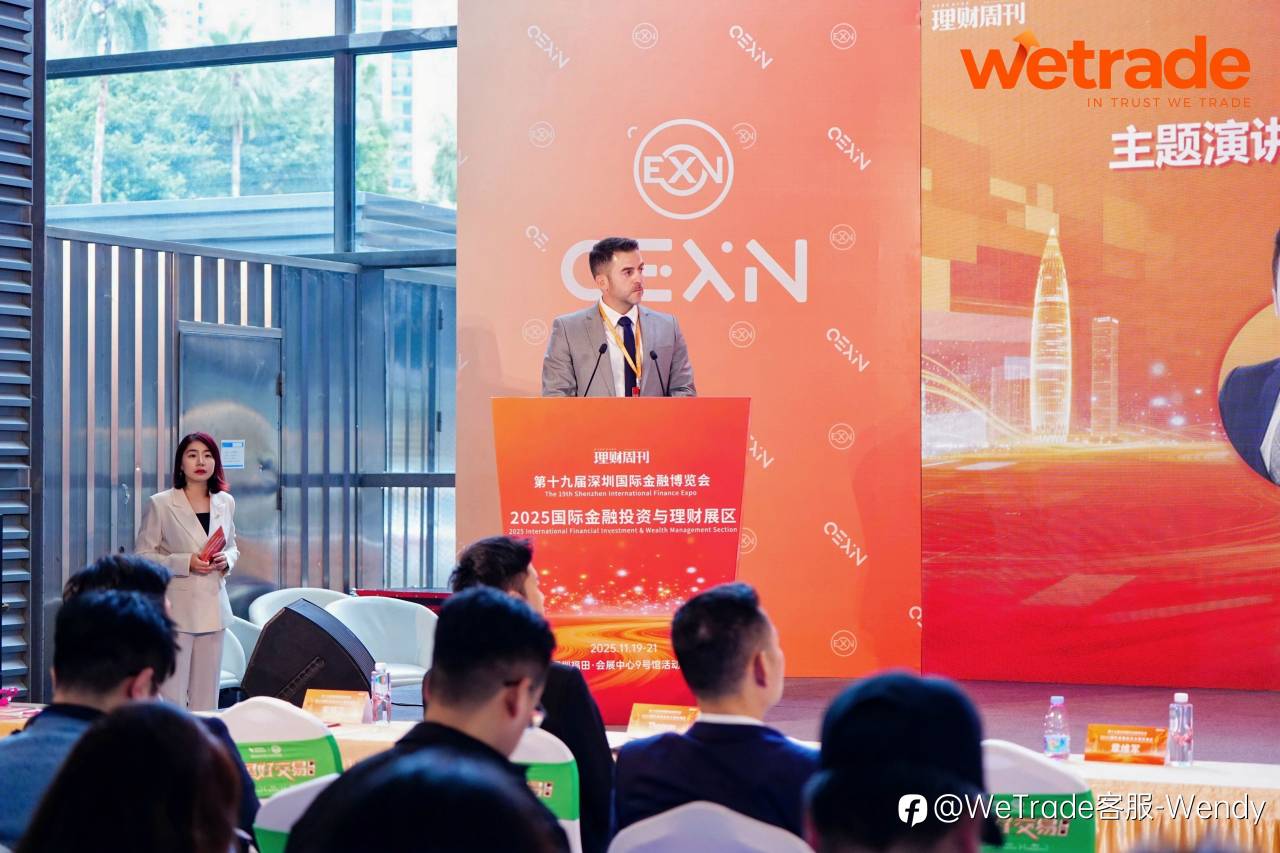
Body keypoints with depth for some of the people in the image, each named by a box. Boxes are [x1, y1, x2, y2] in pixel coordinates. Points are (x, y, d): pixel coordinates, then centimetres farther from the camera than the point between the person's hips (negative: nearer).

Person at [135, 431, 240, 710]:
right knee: (172, 696, -7)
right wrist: (186, 563, -16)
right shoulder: (160, 504, -3)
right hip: (175, 610, -4)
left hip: (213, 608, 4)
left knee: (206, 696, 6)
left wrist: (227, 560, -2)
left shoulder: (225, 503, 10)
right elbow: (142, 556, -3)